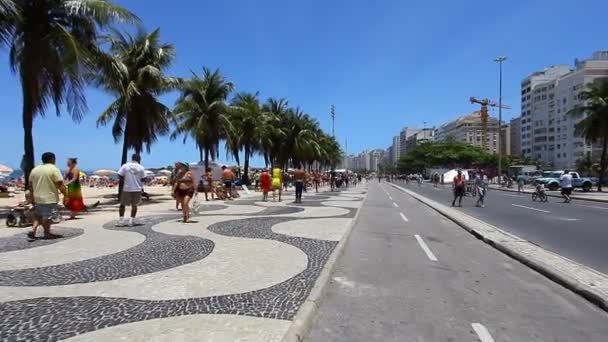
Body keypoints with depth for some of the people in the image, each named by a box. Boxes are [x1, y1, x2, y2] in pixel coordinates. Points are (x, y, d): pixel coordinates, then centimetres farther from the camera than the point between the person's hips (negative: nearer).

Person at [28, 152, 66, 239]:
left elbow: (31, 185, 12)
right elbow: (60, 185, -17)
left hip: (38, 198, 6)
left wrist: (32, 198, 19)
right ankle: (47, 233, 12)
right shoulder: (54, 169, -12)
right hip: (50, 198, -6)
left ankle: (33, 231, 9)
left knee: (38, 215, 20)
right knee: (47, 217, 3)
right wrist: (66, 195, -10)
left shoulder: (35, 169, 9)